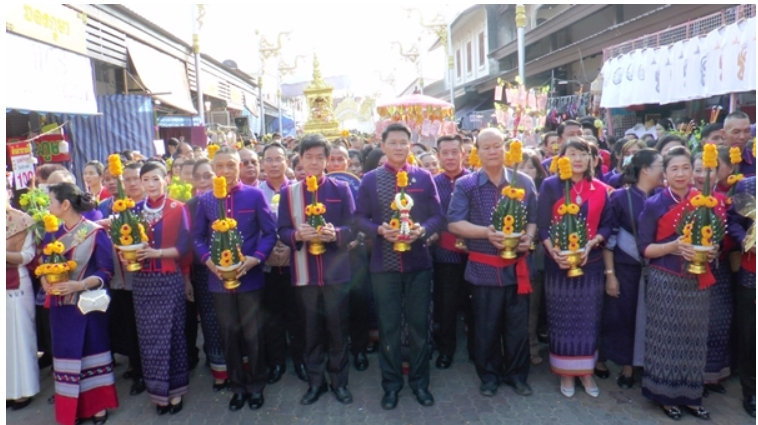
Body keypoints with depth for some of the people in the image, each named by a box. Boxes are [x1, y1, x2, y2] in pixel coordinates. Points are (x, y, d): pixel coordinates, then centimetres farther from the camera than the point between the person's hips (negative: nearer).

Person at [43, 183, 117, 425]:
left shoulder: (95, 233, -12)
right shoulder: (52, 233, 5)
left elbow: (107, 271, -12)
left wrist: (81, 285, -25)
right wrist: (44, 280, -11)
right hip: (60, 305, 5)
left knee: (92, 350, 5)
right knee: (66, 353, 11)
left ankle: (98, 405, 20)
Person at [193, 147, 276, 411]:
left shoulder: (255, 196, -5)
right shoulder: (205, 200, 3)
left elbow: (270, 232, -5)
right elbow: (197, 237, 6)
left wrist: (256, 258, -18)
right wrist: (208, 260, -12)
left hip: (250, 277, -2)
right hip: (219, 278, 2)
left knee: (253, 334, 8)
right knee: (229, 335, 13)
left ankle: (256, 386, 27)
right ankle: (238, 387, 29)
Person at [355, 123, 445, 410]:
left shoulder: (424, 177, 4)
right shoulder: (370, 179, 2)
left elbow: (438, 216, 3)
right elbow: (360, 218, 1)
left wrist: (422, 229, -17)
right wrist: (379, 230, -17)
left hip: (418, 262, 1)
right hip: (384, 263, 0)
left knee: (420, 324, 10)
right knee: (388, 325, 8)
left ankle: (420, 382, 26)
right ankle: (391, 384, 24)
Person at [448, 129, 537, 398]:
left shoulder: (524, 182, 5)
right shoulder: (466, 185, -3)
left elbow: (534, 218, 9)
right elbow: (453, 223, -9)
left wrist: (529, 237, -11)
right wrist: (486, 232, -21)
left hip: (516, 266, 2)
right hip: (483, 268, -2)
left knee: (518, 324, 11)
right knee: (486, 326, 10)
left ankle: (517, 374, 29)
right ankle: (489, 375, 28)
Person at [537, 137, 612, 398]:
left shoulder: (600, 189, 5)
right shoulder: (550, 185, -3)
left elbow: (606, 225, 5)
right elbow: (542, 225, -6)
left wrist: (590, 245, -14)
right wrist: (554, 252, -20)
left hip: (591, 262, 3)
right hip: (558, 262, -2)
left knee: (588, 317, 9)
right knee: (562, 318, 6)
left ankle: (586, 371, 24)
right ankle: (566, 372, 20)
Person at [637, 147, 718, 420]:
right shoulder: (654, 204, -5)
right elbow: (644, 248, -6)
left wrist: (711, 252, -5)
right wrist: (673, 246, -21)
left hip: (697, 282, 4)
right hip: (665, 282, -4)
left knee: (694, 338, 9)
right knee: (666, 337, 2)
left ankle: (690, 395, 23)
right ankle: (665, 395, 16)